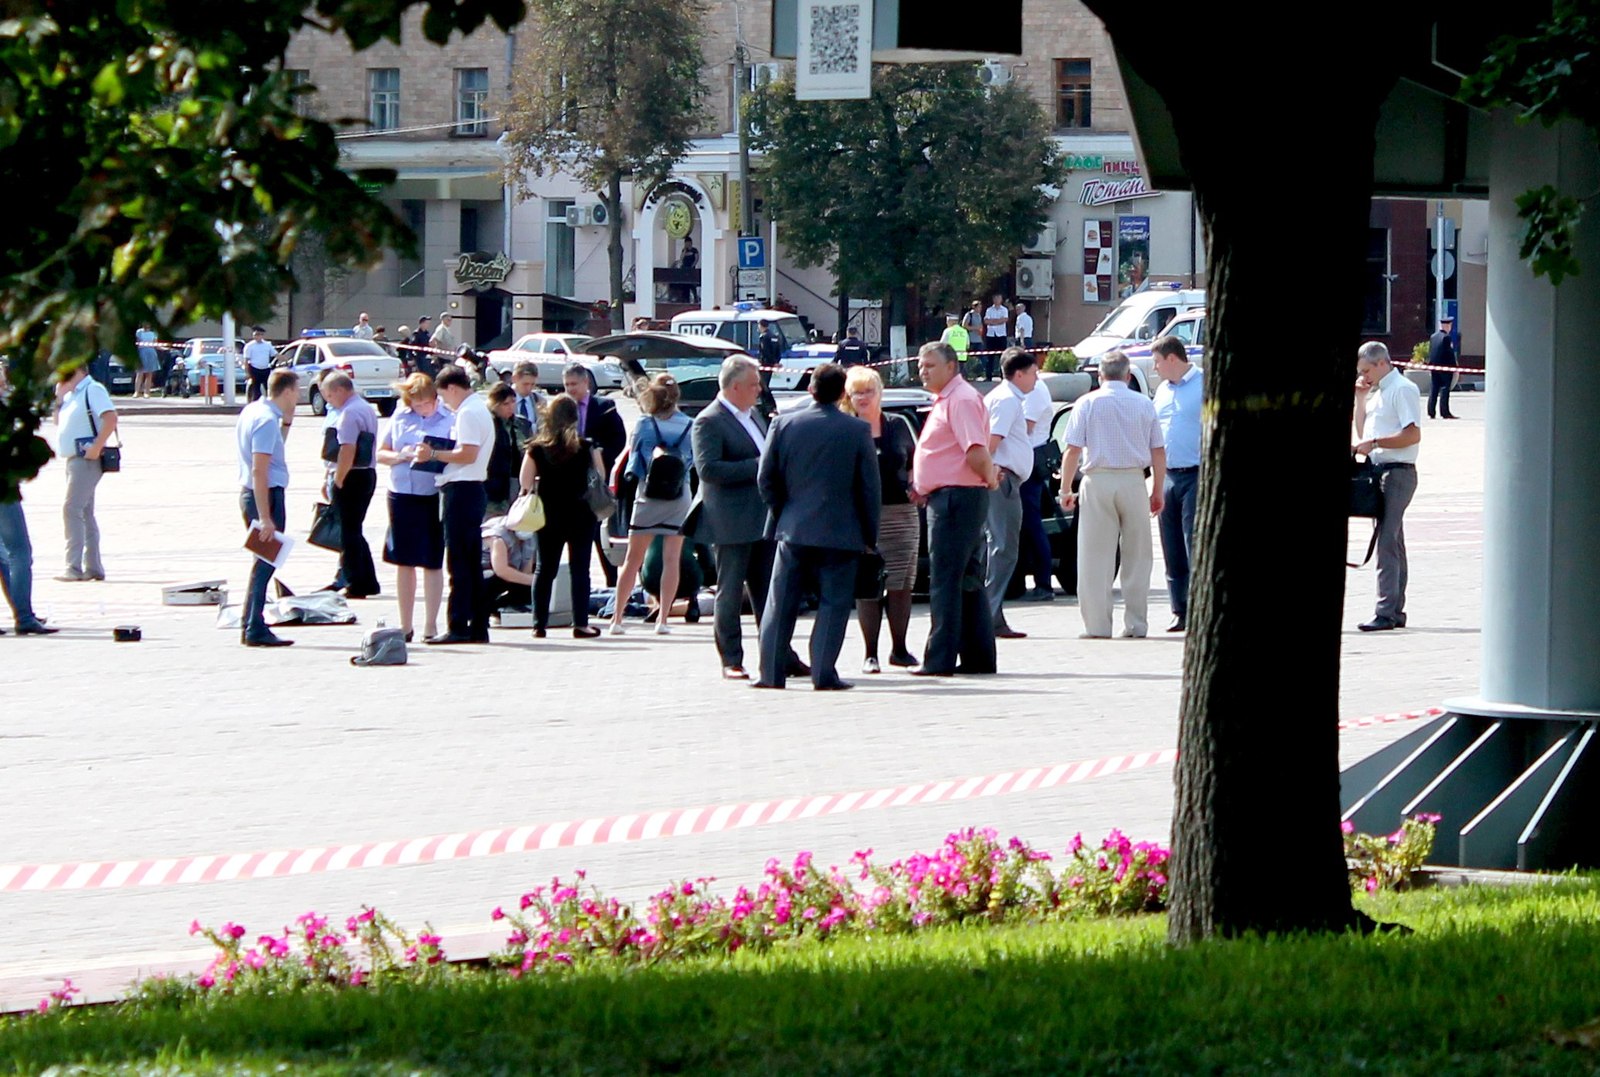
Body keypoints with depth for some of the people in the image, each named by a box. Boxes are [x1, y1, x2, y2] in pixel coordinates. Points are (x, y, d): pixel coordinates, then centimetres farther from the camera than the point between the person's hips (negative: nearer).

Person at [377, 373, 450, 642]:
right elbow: (381, 454, 11)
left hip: (433, 496, -4)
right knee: (403, 561, 8)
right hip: (402, 495, 4)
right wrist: (401, 456, -8)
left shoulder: (449, 419, -2)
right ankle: (405, 625, 16)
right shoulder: (400, 417, 8)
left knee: (432, 562, 2)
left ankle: (430, 625, 10)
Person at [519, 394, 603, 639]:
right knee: (579, 569, 3)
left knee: (545, 570, 10)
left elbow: (525, 483, -3)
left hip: (548, 515, 2)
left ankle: (539, 625, 7)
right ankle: (580, 624, 0)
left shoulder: (537, 448, -5)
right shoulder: (586, 447, -8)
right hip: (580, 514, -2)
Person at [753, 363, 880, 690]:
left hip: (793, 529, 2)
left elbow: (766, 478, 3)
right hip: (840, 534, -2)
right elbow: (870, 487, -3)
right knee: (833, 604, 3)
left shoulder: (784, 424, -1)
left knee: (780, 604, 9)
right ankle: (824, 673, -3)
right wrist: (870, 534, 5)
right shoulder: (858, 430, -6)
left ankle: (771, 672, 7)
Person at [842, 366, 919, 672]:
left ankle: (899, 648, 15)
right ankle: (870, 654, 2)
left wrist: (916, 487, 2)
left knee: (901, 584, 4)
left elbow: (915, 463, 19)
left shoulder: (898, 426, 10)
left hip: (901, 514, 2)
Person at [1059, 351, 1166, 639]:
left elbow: (1072, 450, -3)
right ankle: (1136, 625, 7)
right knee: (1136, 558, 8)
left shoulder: (1087, 404, 1)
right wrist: (1158, 490, 15)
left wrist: (1065, 489, 4)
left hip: (1098, 481, -2)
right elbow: (1158, 452, 7)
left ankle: (1097, 626, -3)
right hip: (1133, 480, 2)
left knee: (1096, 558, 0)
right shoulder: (1144, 404, 8)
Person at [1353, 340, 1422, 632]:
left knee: (1387, 541, -14)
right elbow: (1362, 432, 23)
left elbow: (1413, 435, -19)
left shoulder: (1402, 390, -10)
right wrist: (1361, 399, 13)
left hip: (1397, 473, -10)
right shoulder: (1377, 392, 19)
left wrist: (1374, 443, -19)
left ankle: (1386, 612, -17)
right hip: (1379, 472, 10)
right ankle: (1395, 611, 14)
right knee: (1392, 542, 11)